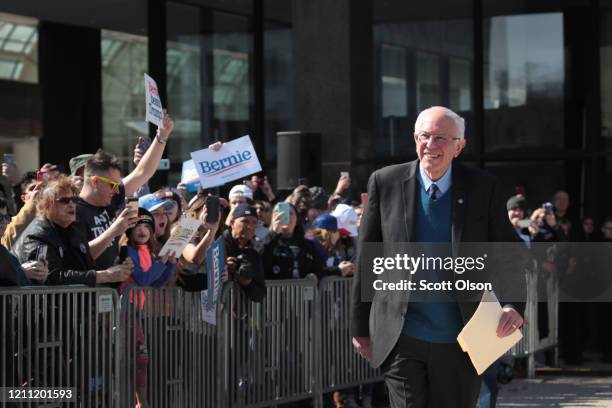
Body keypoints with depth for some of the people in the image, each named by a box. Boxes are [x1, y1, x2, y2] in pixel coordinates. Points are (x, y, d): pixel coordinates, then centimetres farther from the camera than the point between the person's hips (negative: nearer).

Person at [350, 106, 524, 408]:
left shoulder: (483, 188, 0)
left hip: (460, 343, 1)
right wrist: (360, 326, 5)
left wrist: (513, 304, -13)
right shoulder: (385, 183, 0)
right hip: (402, 339, -1)